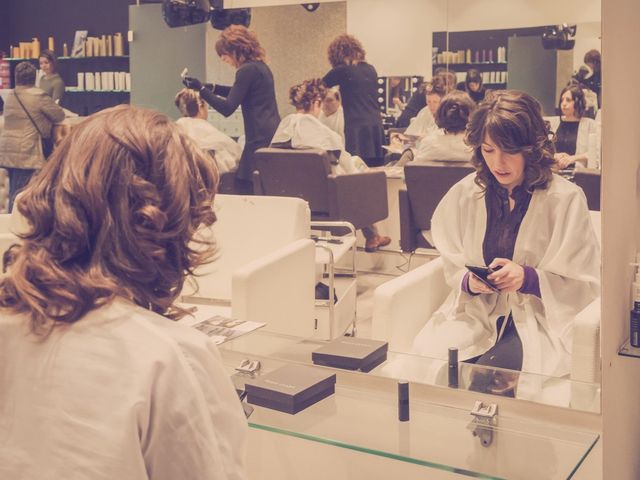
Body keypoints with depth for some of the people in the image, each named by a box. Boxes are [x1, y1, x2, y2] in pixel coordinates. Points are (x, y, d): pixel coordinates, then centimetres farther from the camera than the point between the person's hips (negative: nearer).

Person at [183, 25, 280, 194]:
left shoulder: (247, 70, -13)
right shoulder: (259, 66, 15)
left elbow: (227, 109, -14)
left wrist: (201, 89, -7)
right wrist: (212, 88, 26)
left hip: (260, 138, -10)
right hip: (272, 134, 10)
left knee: (244, 187, -7)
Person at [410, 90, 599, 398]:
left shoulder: (566, 199, -5)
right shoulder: (464, 194, 5)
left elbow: (584, 284, -3)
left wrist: (528, 279, -19)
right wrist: (469, 281, -12)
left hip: (538, 319, -3)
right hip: (475, 312, 3)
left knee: (488, 378, -32)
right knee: (425, 356, -25)